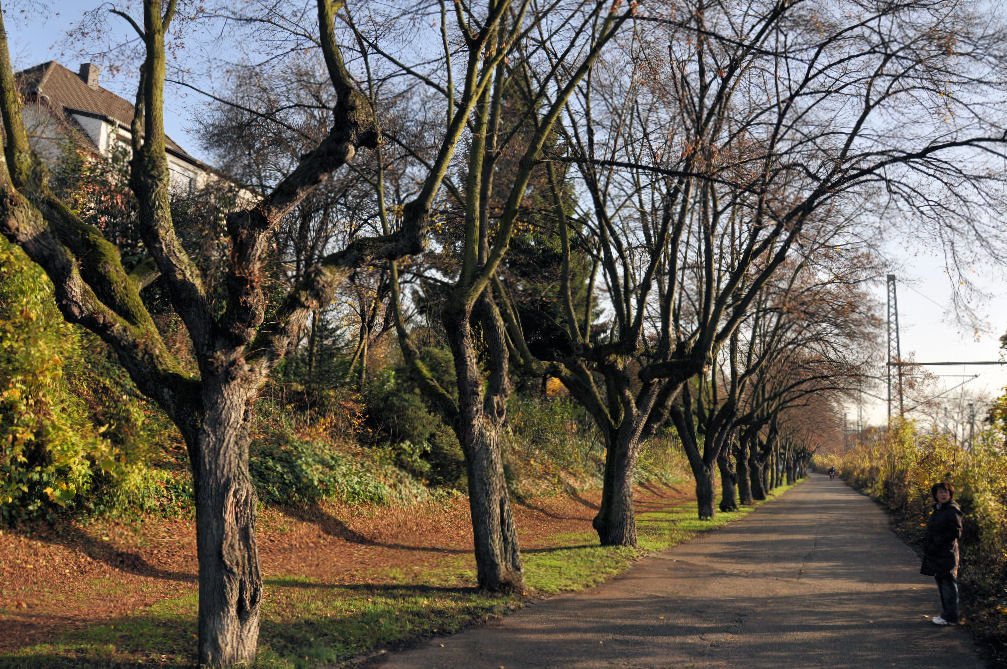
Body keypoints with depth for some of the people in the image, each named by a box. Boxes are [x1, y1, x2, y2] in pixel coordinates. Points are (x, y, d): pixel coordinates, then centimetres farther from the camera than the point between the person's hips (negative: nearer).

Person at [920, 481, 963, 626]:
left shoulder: (953, 510, -13)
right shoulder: (937, 509, 14)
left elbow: (955, 533, -16)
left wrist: (936, 543, -17)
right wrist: (928, 542, 6)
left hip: (947, 554, -9)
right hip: (936, 554, 9)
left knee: (948, 584, -3)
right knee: (941, 584, 14)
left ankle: (951, 617, 3)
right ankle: (946, 614, 23)